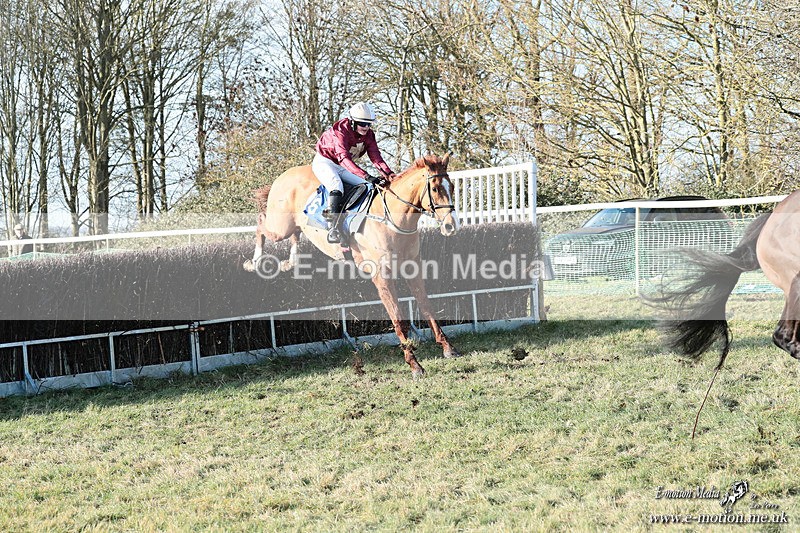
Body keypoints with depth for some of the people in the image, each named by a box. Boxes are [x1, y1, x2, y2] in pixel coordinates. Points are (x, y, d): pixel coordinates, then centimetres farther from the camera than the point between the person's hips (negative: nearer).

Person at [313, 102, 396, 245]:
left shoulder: (368, 135, -7)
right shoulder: (340, 131, -30)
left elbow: (375, 157, -14)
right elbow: (344, 158, -42)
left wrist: (389, 174, -34)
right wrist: (367, 176, -53)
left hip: (344, 167, 8)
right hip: (324, 162, -8)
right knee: (336, 186, -33)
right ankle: (335, 229, -39)